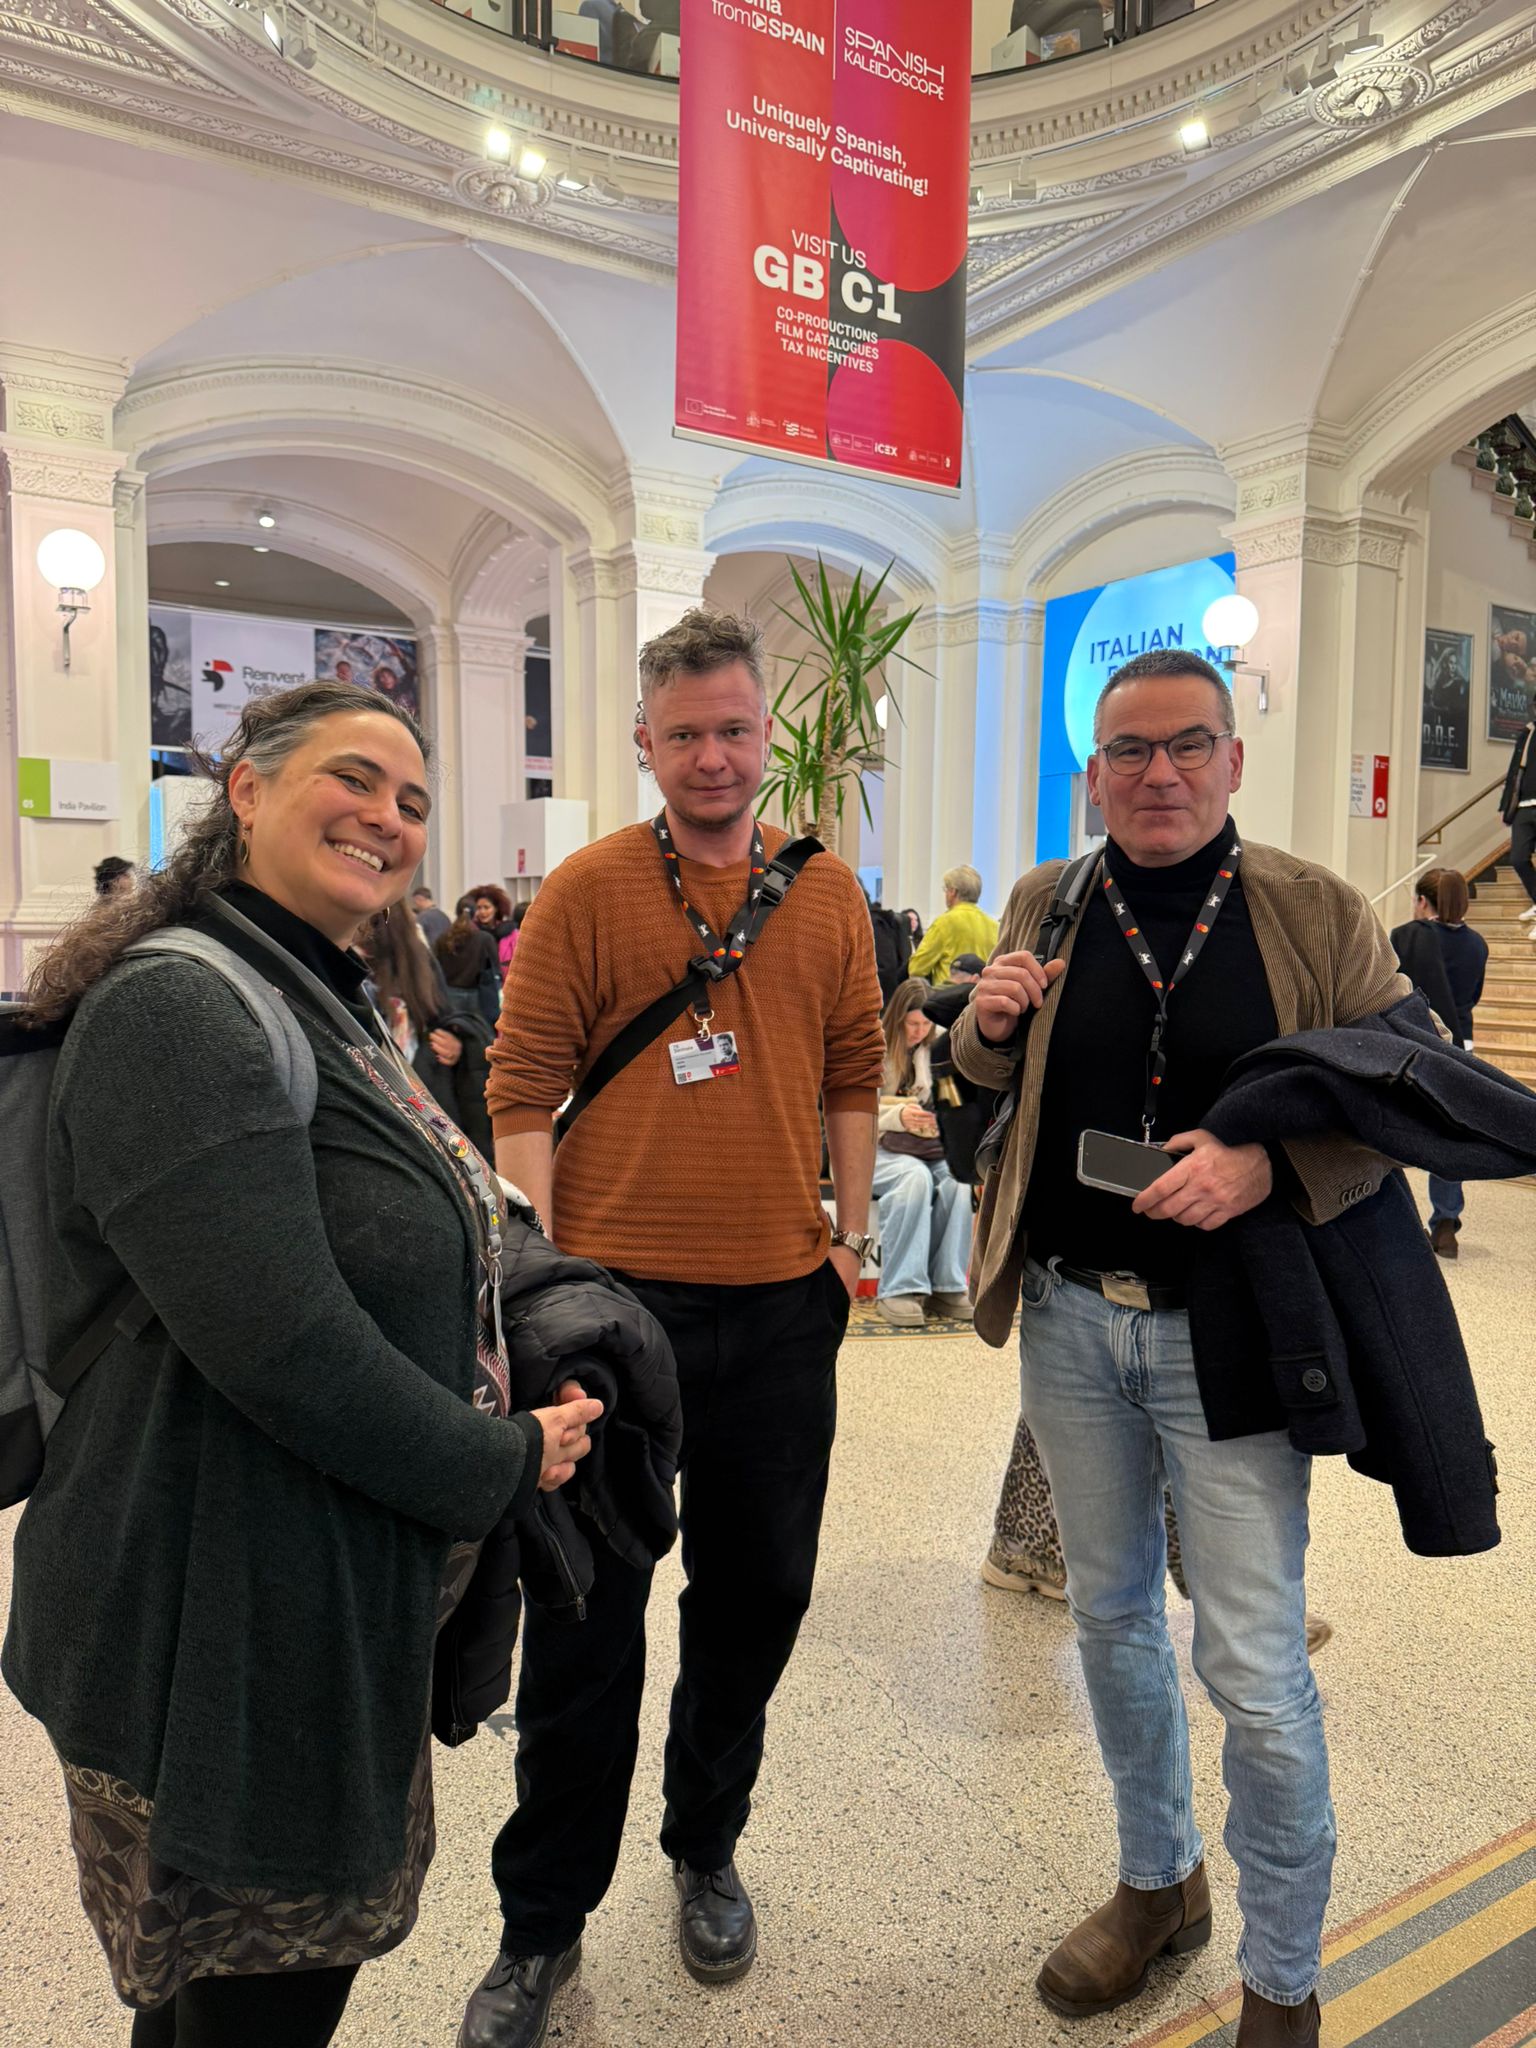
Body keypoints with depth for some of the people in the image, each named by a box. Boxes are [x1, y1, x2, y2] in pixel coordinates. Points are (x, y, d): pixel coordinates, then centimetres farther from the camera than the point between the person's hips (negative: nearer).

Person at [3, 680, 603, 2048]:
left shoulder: (334, 1009, 12)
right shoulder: (176, 1013, -20)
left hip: (344, 1610, 9)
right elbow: (279, 1344, -27)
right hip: (226, 1631, -9)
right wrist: (504, 1464, -14)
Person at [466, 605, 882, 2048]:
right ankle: (543, 1925, 30)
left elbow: (854, 1071, 12)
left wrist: (848, 1235, 7)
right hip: (616, 1299, -3)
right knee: (587, 1620, 8)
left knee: (757, 1597, 17)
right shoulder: (587, 890, -4)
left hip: (781, 1307, 3)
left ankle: (706, 1850, 43)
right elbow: (522, 1089, -5)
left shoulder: (828, 893, 6)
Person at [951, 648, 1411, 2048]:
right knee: (1110, 1614, 19)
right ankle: (1158, 1881, 43)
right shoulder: (1045, 908, 4)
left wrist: (1266, 1163, -22)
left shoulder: (1319, 915, -5)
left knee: (1255, 1667, 3)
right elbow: (987, 1094, 15)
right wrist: (990, 1027, -9)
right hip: (1070, 1316, 4)